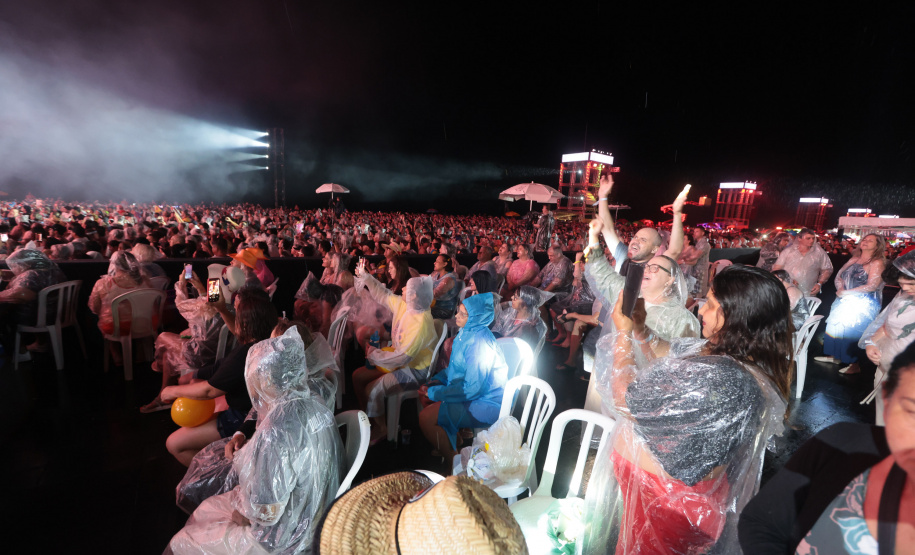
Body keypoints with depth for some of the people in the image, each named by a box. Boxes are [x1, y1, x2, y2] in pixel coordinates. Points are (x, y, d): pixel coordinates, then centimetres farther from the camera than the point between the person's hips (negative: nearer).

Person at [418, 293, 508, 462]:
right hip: (472, 388, 10)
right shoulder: (468, 332, 1)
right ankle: (454, 439, 23)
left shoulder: (480, 344, -28)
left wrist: (434, 392, -19)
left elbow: (471, 389, -27)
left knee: (426, 417, -16)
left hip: (486, 404, -10)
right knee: (425, 393, 11)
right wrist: (438, 379, 2)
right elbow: (457, 366, 16)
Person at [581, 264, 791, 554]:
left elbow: (625, 400, -28)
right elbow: (664, 354, 11)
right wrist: (638, 327, -3)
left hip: (665, 497, -8)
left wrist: (624, 333, -18)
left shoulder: (720, 376, -36)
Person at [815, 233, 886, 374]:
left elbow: (872, 286, -17)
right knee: (835, 325, 11)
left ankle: (854, 365, 7)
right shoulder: (854, 259, 10)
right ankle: (834, 356, 24)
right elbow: (839, 276, 10)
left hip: (863, 304, -7)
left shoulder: (877, 262, -10)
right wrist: (840, 288, -10)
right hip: (846, 301, 7)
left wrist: (846, 292, -16)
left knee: (850, 330, -6)